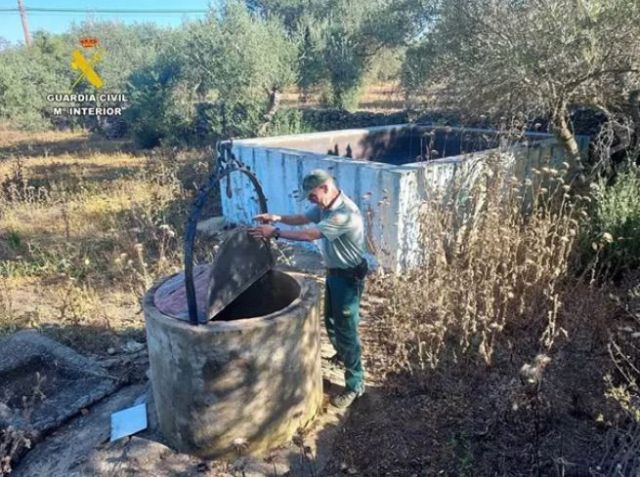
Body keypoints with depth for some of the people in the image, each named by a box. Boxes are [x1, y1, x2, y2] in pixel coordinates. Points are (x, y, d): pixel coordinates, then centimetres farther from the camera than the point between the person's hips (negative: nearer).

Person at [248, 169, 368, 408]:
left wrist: (275, 233, -27)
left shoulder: (345, 213, -31)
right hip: (333, 273, 10)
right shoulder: (325, 206, 1)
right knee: (332, 322, 26)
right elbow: (302, 218, 7)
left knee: (346, 330, 0)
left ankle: (355, 386, 14)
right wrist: (277, 218, -12)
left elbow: (310, 234, -32)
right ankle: (342, 356, 52)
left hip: (348, 277, -9)